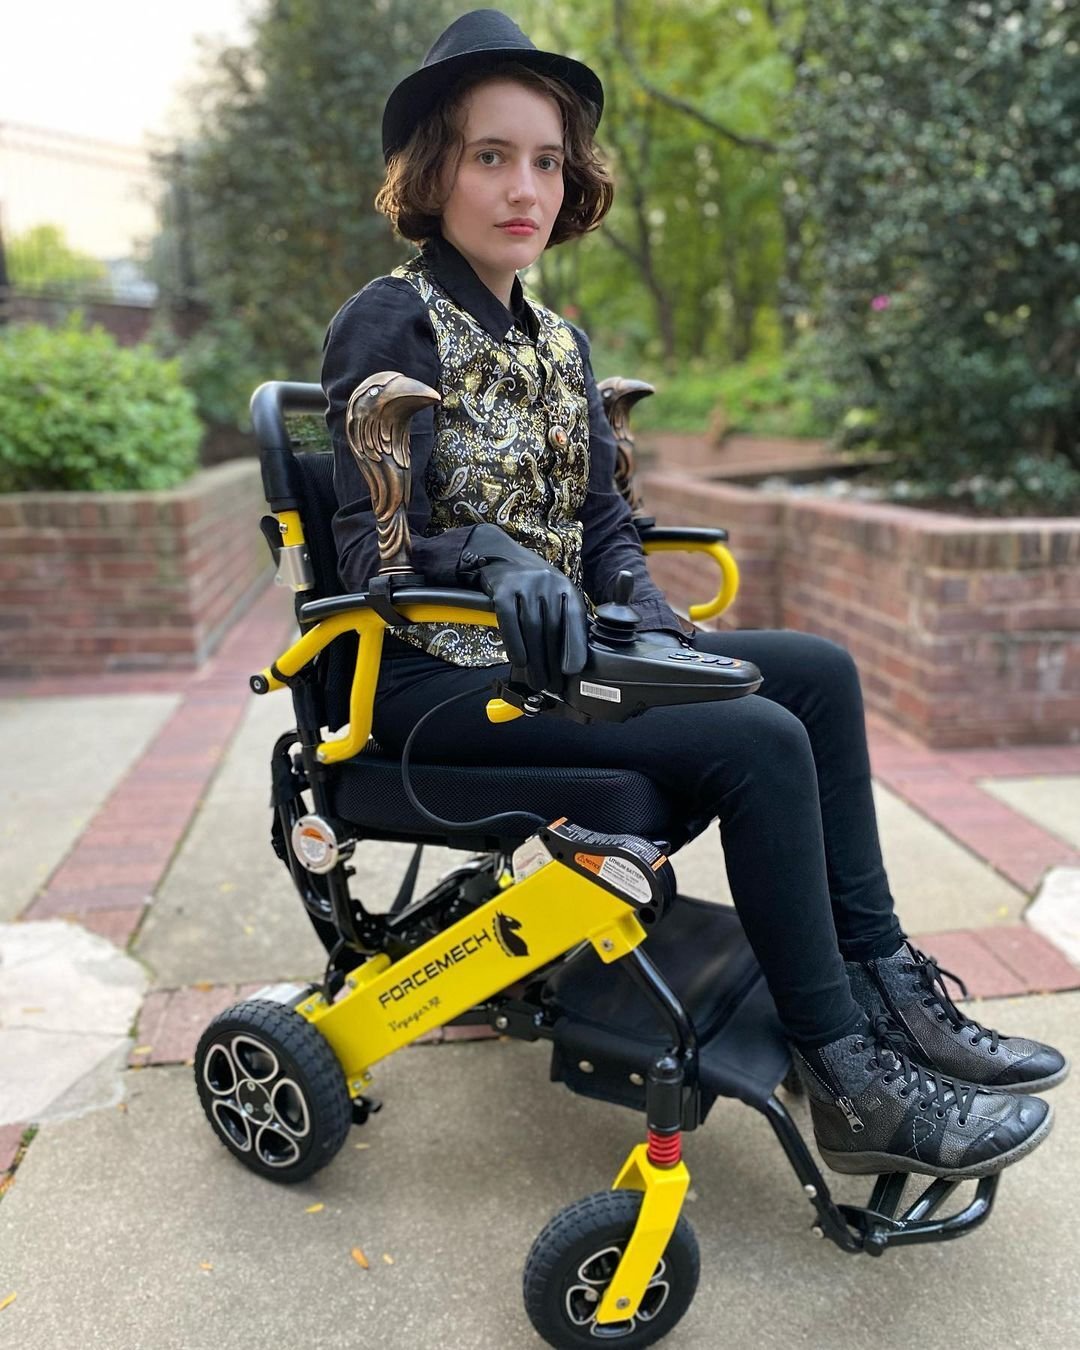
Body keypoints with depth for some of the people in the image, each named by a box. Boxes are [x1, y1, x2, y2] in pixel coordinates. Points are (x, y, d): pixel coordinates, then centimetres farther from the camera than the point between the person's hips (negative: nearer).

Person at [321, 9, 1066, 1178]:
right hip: (435, 676, -7)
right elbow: (372, 551, -17)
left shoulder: (556, 339, 13)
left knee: (820, 672, -2)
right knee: (757, 742, -23)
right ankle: (850, 1082, -9)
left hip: (551, 653, 8)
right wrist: (497, 560, -36)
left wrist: (655, 632, -6)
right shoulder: (391, 323, -8)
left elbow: (600, 523, 11)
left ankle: (883, 984, 3)